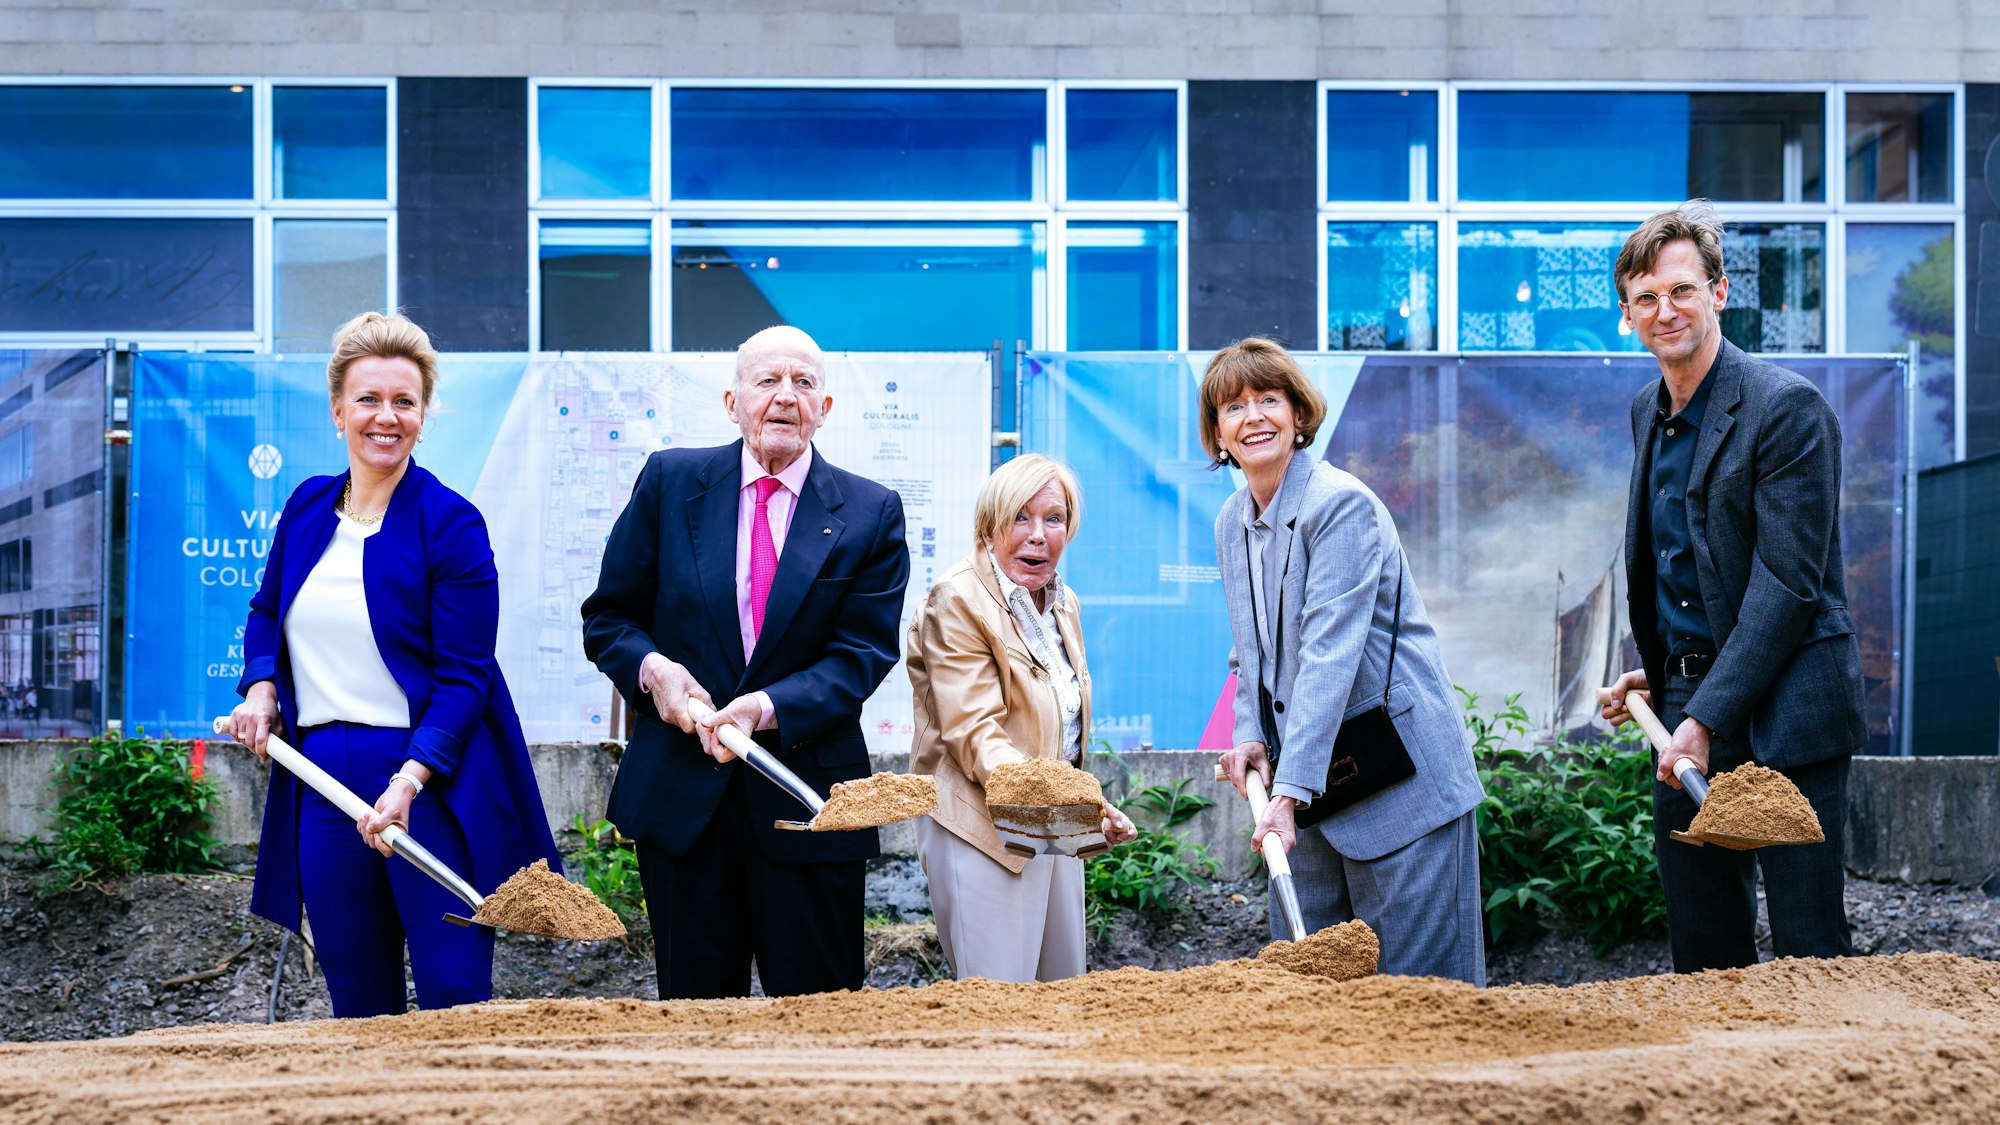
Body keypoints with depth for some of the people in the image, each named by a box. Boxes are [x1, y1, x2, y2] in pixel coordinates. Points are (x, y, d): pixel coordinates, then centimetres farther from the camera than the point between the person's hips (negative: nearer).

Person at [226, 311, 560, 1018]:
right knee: (357, 1002, 10)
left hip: (434, 780, -5)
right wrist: (260, 686, 6)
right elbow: (267, 613, 26)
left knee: (454, 999, -5)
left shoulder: (450, 523, -7)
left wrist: (410, 778, -22)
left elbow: (463, 676, -10)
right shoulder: (307, 508, 10)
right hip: (323, 781, 5)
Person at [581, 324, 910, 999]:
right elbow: (609, 617, 9)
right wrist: (650, 667, -12)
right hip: (680, 792, 1)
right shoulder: (670, 481, 4)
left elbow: (862, 653, -5)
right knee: (694, 1007, 10)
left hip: (806, 798, -1)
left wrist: (768, 707, -20)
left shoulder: (871, 513, 1)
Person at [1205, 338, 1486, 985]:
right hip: (1308, 778, 7)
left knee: (1412, 979, -3)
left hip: (1399, 773, -7)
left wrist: (1289, 790, -30)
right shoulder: (1231, 523, 9)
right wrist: (1251, 737, -2)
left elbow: (1330, 654, -24)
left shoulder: (1341, 505, -16)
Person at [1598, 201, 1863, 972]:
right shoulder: (1647, 411, 13)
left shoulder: (1787, 407, -12)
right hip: (1685, 710, 7)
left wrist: (1708, 718, -19)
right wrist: (1655, 671, 12)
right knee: (1703, 956, 10)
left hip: (1784, 713, -7)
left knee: (1809, 951, -5)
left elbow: (1787, 583, -16)